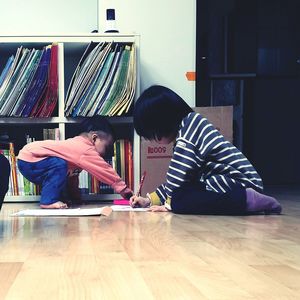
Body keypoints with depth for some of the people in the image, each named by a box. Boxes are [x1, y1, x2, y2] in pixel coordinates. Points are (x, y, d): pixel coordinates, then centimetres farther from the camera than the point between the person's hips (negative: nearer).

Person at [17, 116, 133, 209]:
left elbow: (73, 173, 19)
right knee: (59, 165, -27)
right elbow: (105, 170, -17)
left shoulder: (76, 144, 10)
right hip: (28, 160, -10)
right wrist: (125, 191, -12)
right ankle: (48, 201, -18)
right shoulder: (85, 150, -20)